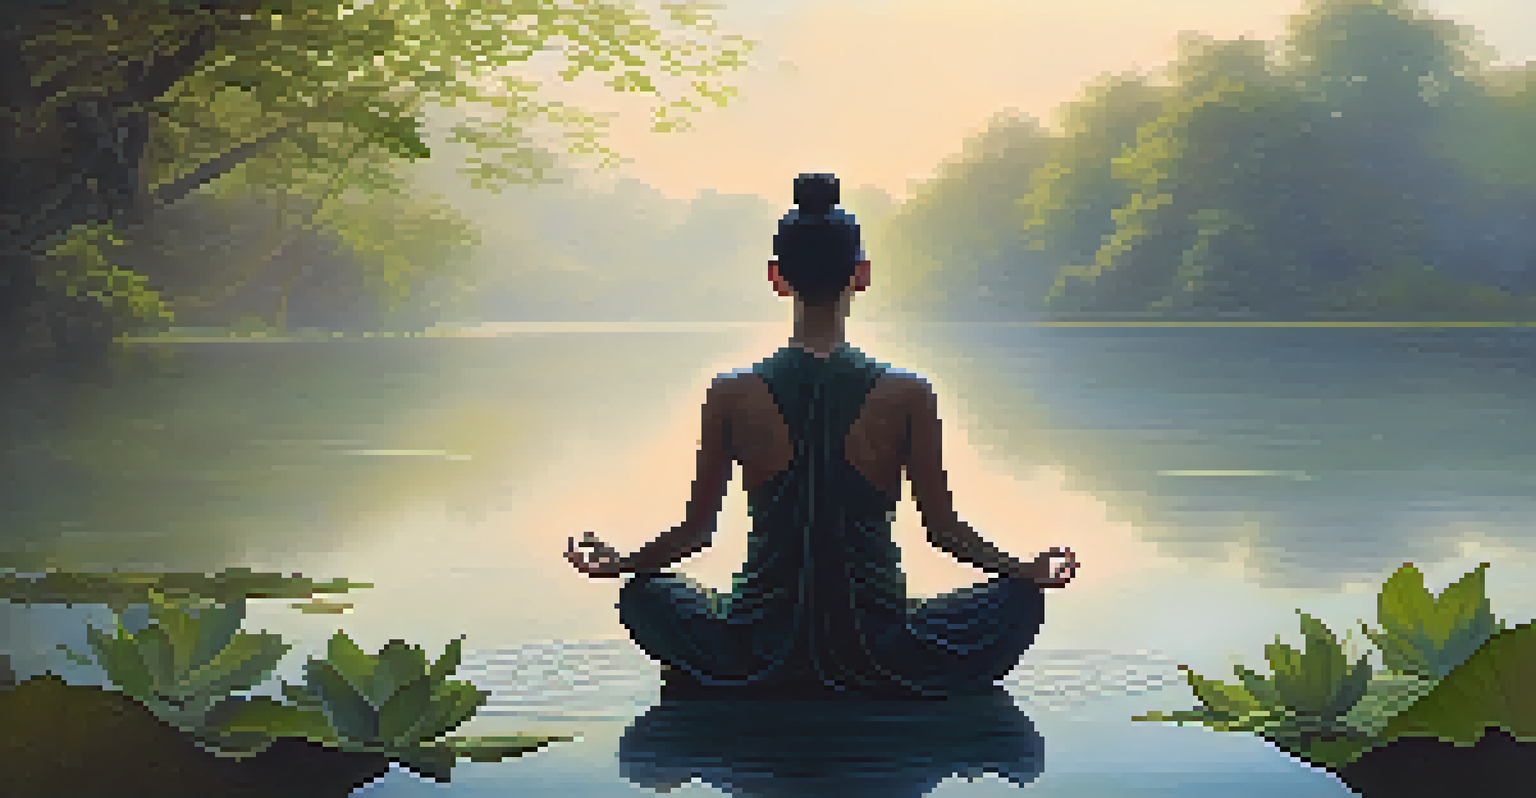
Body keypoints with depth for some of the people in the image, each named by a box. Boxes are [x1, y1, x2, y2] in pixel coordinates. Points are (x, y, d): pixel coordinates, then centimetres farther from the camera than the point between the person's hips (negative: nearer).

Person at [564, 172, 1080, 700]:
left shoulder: (731, 396, -7)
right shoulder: (907, 397, -9)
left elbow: (697, 528, 2)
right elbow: (943, 528, -2)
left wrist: (619, 564, 20)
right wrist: (1027, 571, 14)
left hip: (754, 667, 1)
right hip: (878, 666, -1)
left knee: (643, 595, 29)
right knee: (1021, 601, 21)